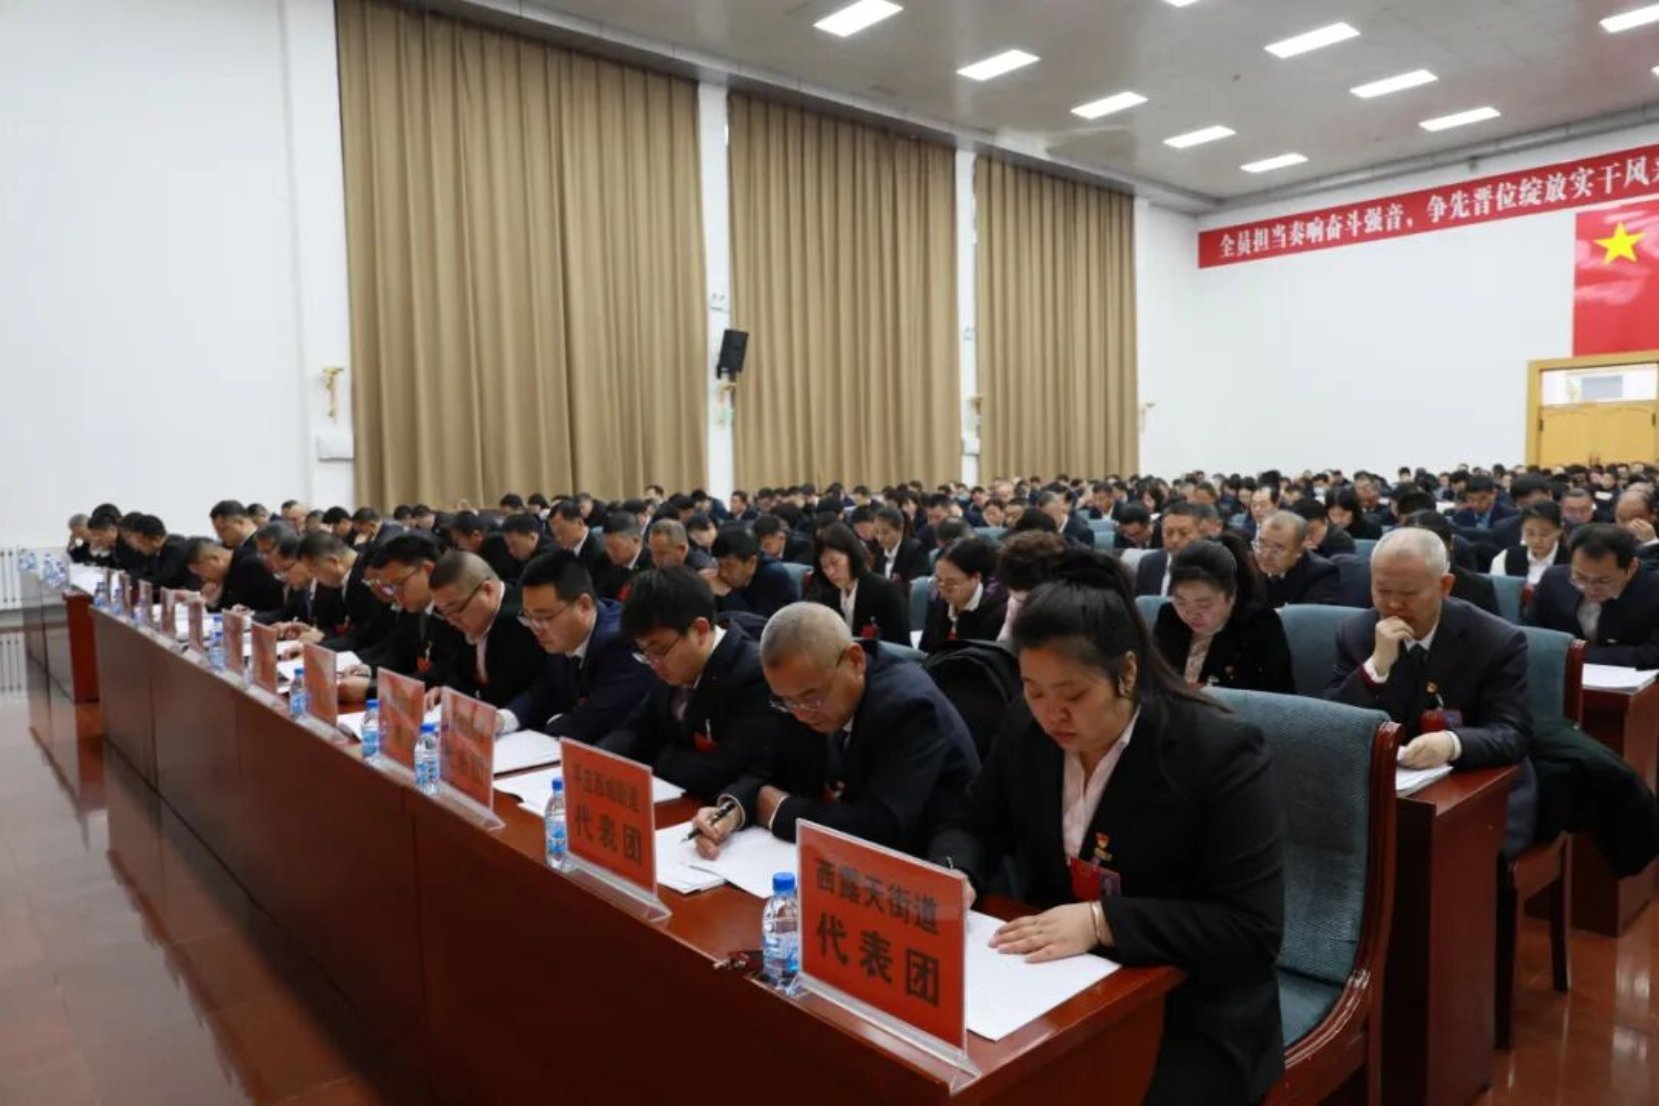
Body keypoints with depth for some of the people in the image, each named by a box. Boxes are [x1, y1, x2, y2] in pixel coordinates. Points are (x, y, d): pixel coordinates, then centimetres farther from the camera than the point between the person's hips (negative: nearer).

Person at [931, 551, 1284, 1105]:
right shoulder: (1026, 729, -3)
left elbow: (1253, 929, -20)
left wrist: (1102, 920, -30)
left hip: (1189, 1013, -4)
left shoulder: (1221, 753, -19)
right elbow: (975, 827, 8)